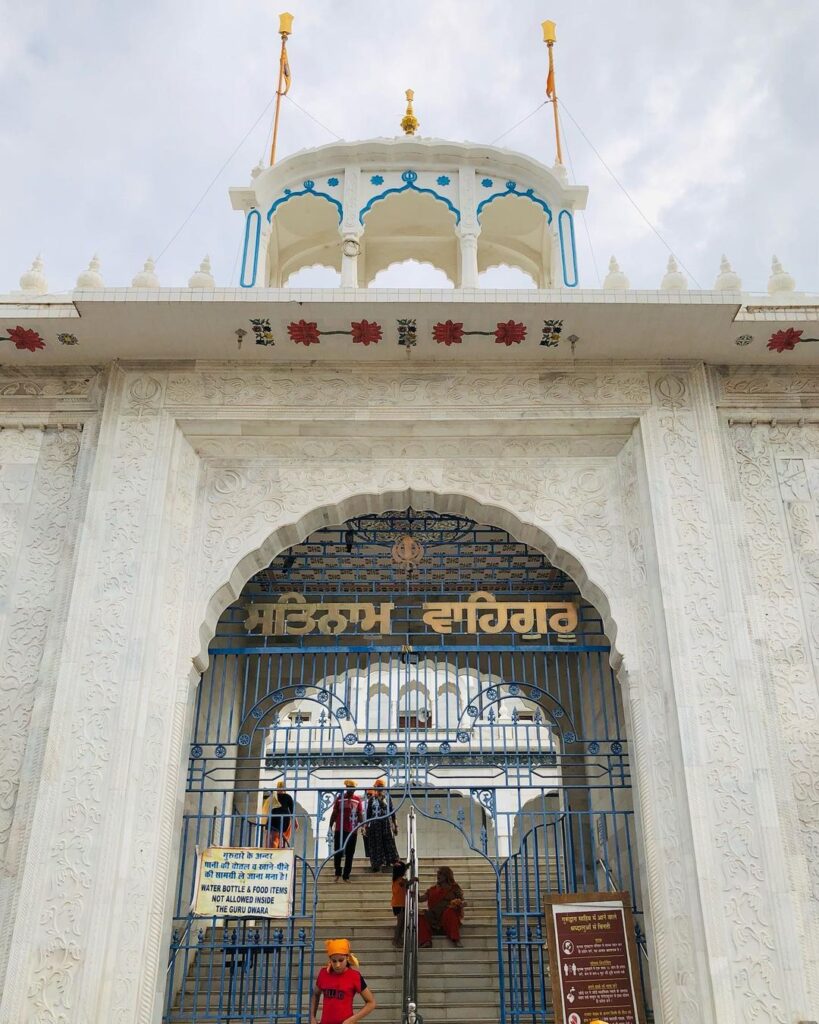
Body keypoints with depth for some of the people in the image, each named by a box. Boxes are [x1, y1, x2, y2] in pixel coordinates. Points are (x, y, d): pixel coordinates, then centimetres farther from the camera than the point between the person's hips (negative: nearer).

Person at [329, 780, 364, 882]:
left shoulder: (358, 800, 2)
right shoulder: (339, 798, 0)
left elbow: (360, 814, 3)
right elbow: (334, 813, 5)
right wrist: (330, 826, 1)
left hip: (352, 831, 1)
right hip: (339, 830, -1)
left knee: (349, 855, 6)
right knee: (337, 853, 4)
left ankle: (346, 876, 14)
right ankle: (337, 873, 22)